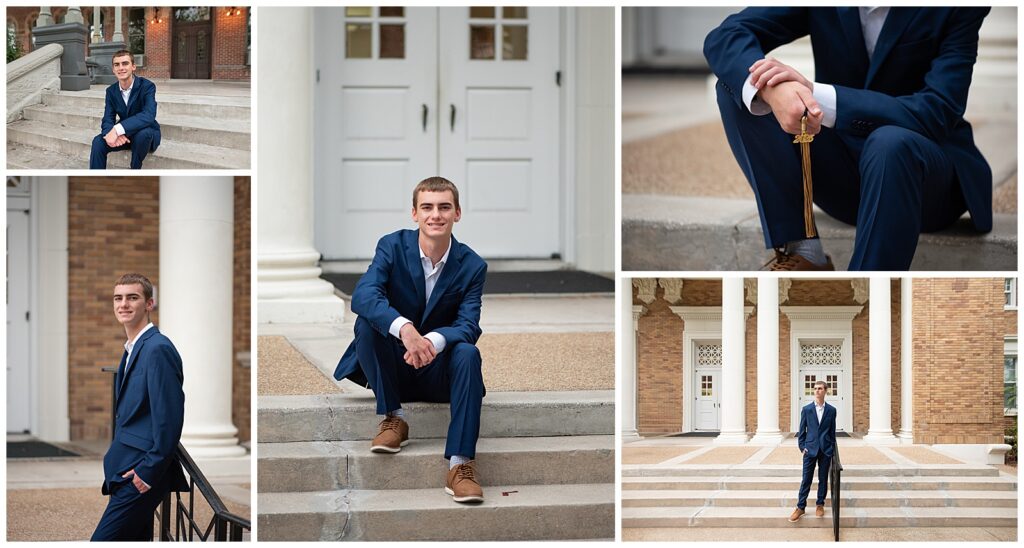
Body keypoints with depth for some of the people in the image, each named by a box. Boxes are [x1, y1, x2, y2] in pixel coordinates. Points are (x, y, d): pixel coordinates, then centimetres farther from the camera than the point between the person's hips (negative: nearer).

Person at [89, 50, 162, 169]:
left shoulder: (147, 86, -19)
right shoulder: (111, 91, -1)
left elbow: (148, 116, -34)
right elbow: (107, 120, -8)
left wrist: (118, 129, -45)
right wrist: (112, 133, -36)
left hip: (147, 134, -4)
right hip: (124, 135, 4)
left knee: (142, 134, -38)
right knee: (98, 141, -22)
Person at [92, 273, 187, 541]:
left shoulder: (158, 349, -15)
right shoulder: (132, 348, 16)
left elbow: (169, 418, -20)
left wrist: (148, 472, -19)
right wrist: (116, 457, 14)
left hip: (142, 472, -10)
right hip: (128, 468, 10)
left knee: (103, 540, -13)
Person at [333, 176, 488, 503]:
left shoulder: (472, 266, -5)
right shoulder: (392, 246, -8)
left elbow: (469, 325, -16)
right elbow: (362, 295, -26)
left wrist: (434, 341, -40)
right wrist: (404, 328, -45)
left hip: (438, 369, 0)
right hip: (393, 368, 0)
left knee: (468, 353, -32)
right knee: (367, 321, -27)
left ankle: (461, 465, -36)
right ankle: (392, 417, -16)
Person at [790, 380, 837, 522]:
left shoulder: (831, 410, 4)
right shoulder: (806, 409, 2)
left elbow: (832, 432, 7)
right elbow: (802, 430, 5)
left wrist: (832, 450, 5)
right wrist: (802, 447, -2)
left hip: (825, 450, 1)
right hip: (810, 449, -1)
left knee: (823, 479, 7)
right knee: (806, 480, 0)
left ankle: (820, 505, 18)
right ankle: (800, 507, 5)